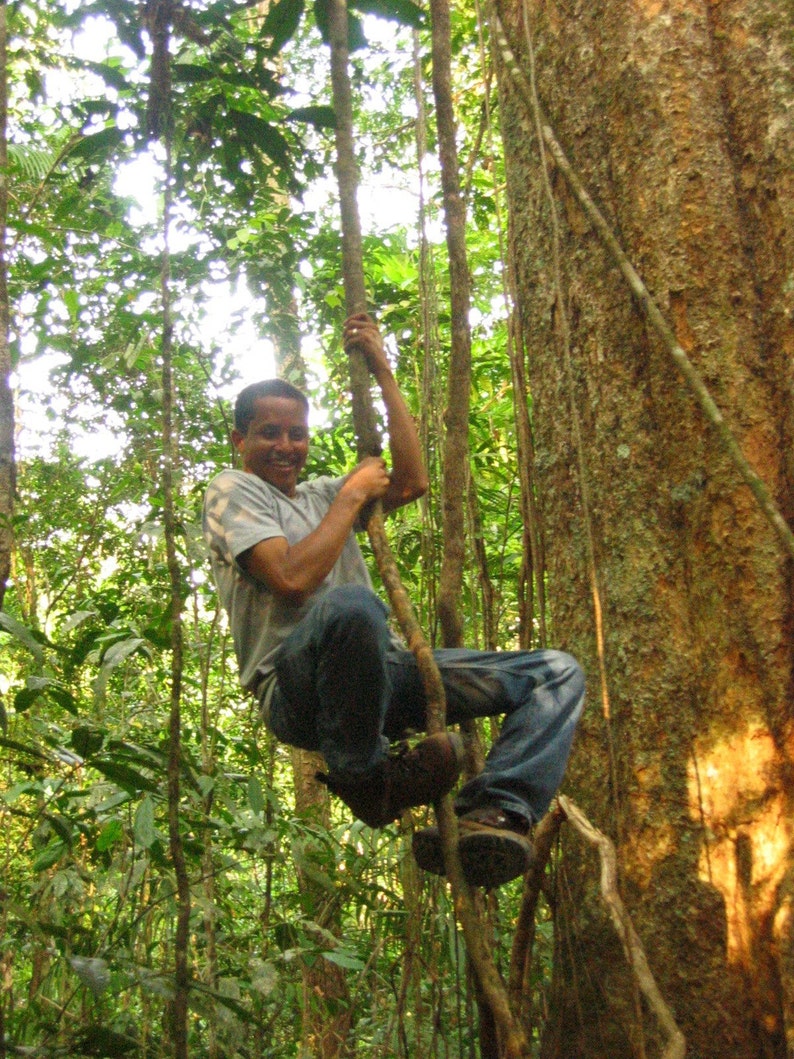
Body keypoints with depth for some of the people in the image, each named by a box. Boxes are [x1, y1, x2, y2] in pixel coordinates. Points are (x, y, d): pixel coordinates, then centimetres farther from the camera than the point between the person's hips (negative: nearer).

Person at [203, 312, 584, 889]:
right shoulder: (233, 492, 4)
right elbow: (292, 579, -14)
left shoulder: (320, 494, 26)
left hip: (380, 671, 7)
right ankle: (363, 775, -18)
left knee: (558, 673, -3)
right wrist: (351, 496, -2)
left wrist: (383, 370, 14)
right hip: (298, 690, -7)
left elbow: (412, 481, 12)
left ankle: (490, 814, -28)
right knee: (351, 605, -43)